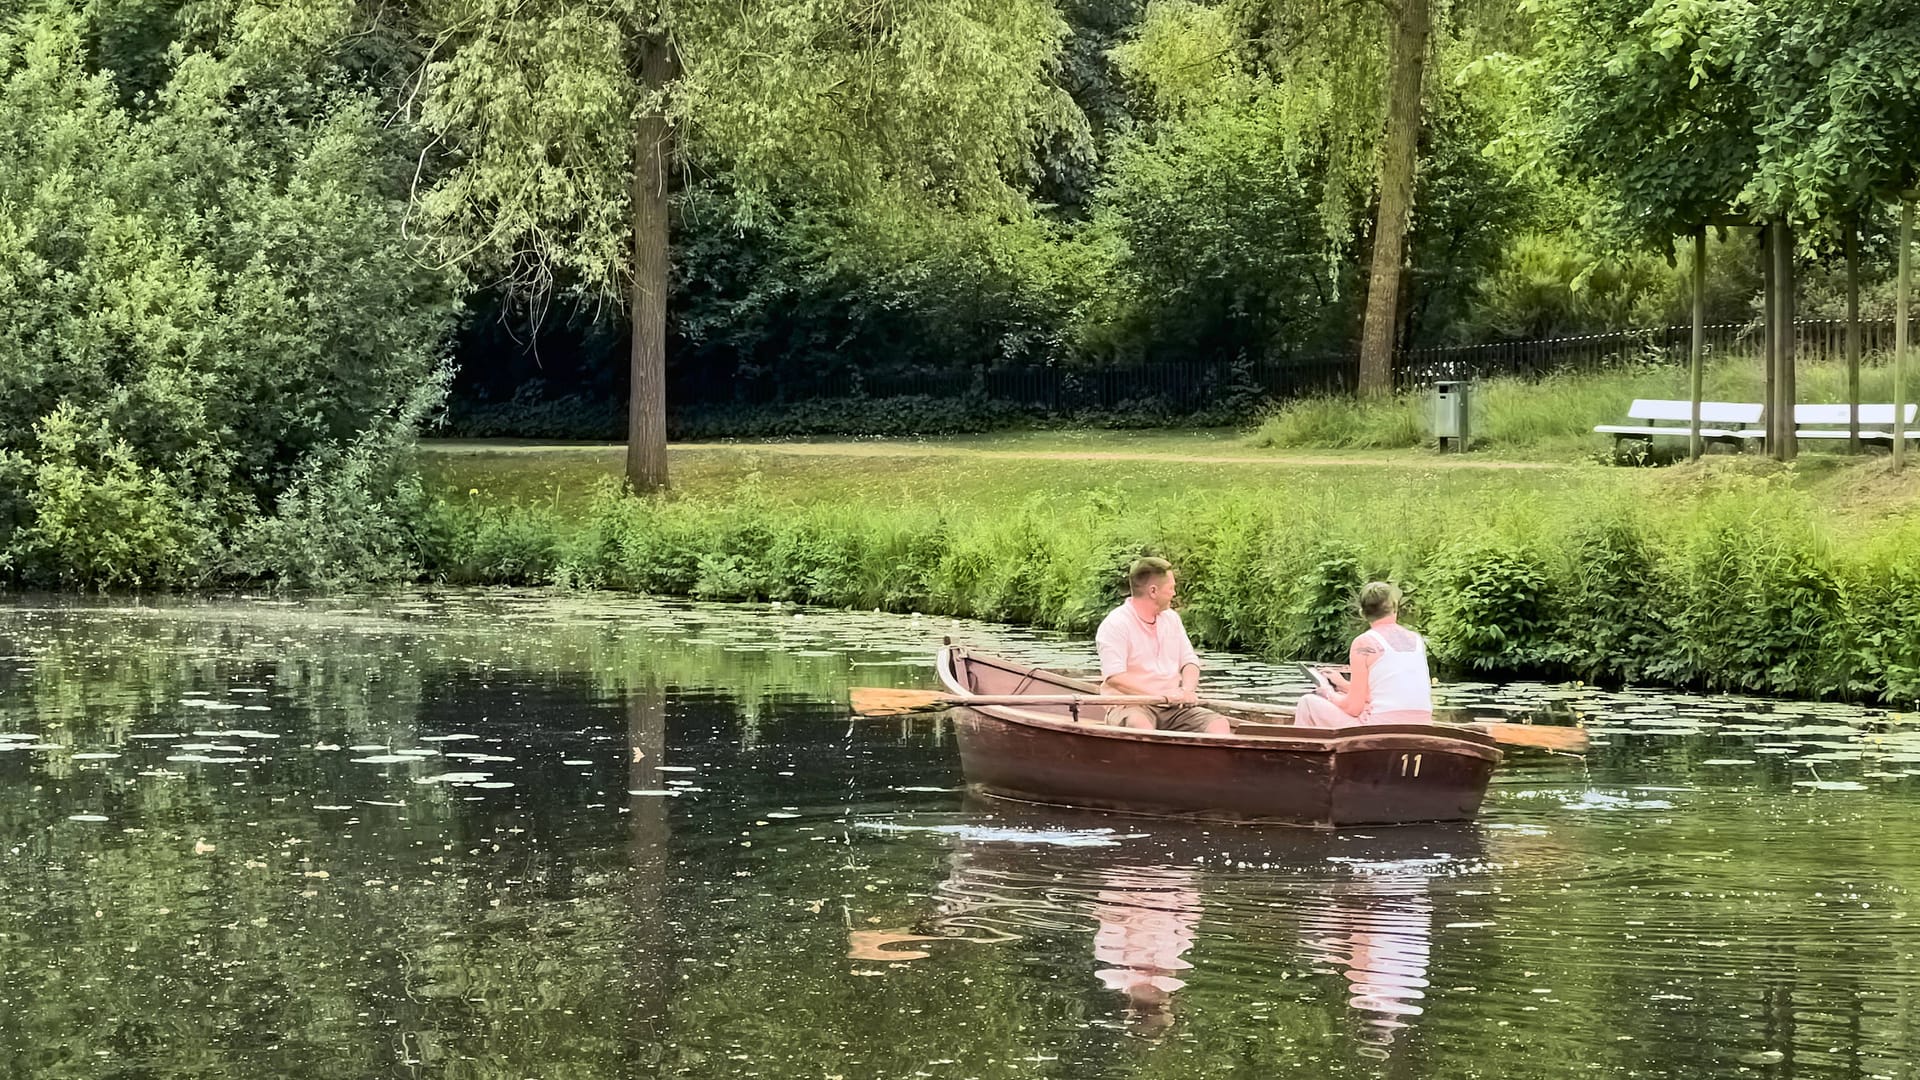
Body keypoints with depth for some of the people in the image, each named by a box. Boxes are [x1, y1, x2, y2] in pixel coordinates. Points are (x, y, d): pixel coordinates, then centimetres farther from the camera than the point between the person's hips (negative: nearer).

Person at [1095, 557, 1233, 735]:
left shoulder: (1171, 618, 17)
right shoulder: (1115, 625, -7)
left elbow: (1190, 661, 18)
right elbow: (1114, 677, -18)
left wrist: (1187, 691, -6)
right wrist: (1163, 694, -23)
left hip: (1174, 707, 6)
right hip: (1131, 706, -6)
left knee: (1219, 725, -18)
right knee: (1140, 726, -40)